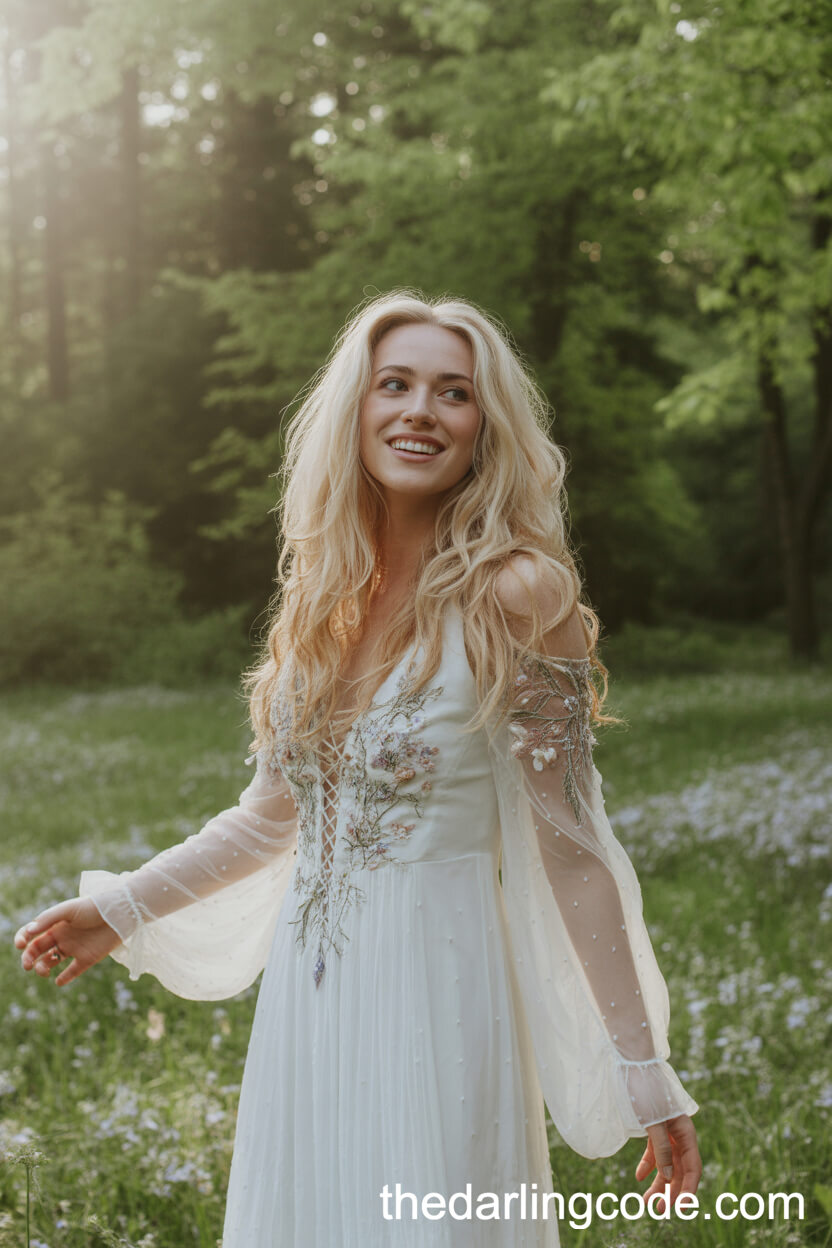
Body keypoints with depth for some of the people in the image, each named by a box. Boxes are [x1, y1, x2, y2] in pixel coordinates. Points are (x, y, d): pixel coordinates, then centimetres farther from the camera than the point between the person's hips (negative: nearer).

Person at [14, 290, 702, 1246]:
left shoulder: (514, 598, -11)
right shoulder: (322, 599, 6)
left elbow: (571, 853, -11)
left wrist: (646, 1078, -10)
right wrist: (119, 908, 22)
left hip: (435, 996, -6)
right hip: (303, 1012, 6)